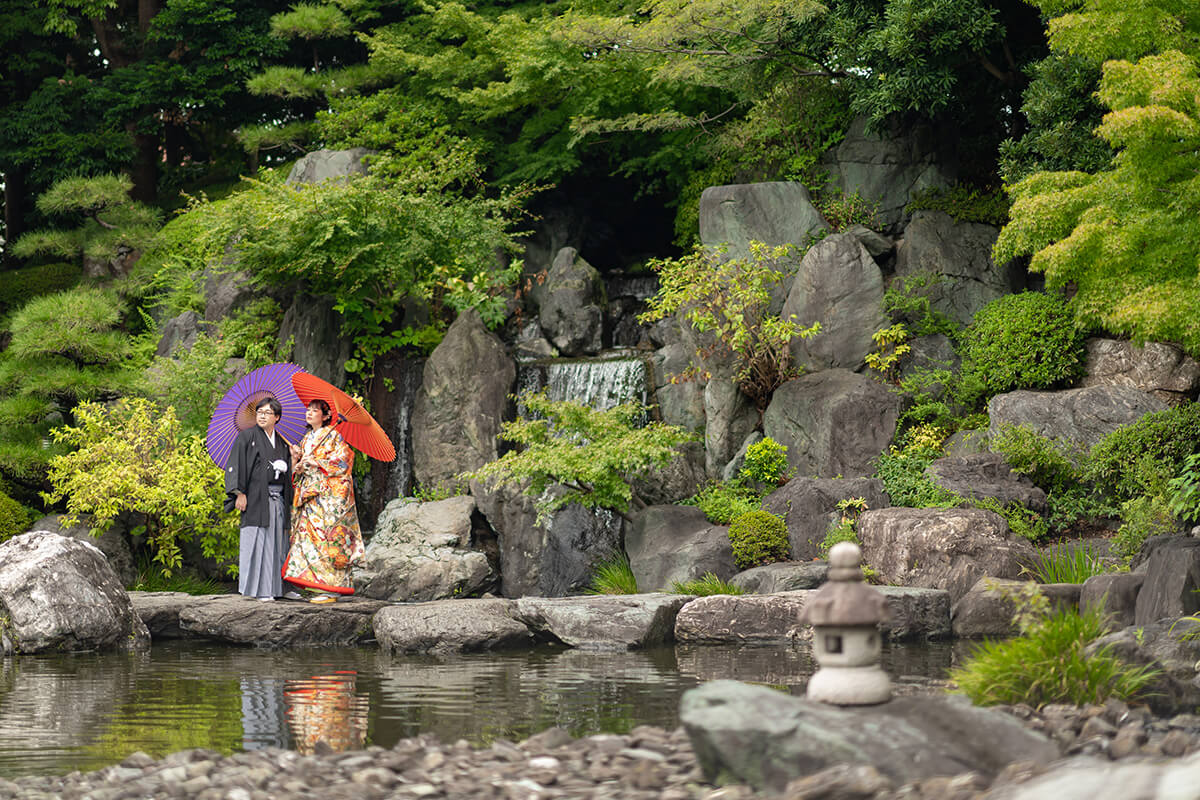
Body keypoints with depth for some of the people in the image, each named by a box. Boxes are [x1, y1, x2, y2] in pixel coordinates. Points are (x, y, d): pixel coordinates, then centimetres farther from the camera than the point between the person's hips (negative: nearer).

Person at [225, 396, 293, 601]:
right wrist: (240, 493, -14)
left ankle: (275, 587, 8)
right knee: (258, 541, -8)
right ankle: (258, 589, -6)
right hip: (256, 498, -6)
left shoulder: (282, 442, 17)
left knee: (277, 543, 5)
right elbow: (236, 465, -7)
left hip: (278, 498, 6)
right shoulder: (247, 436, 0)